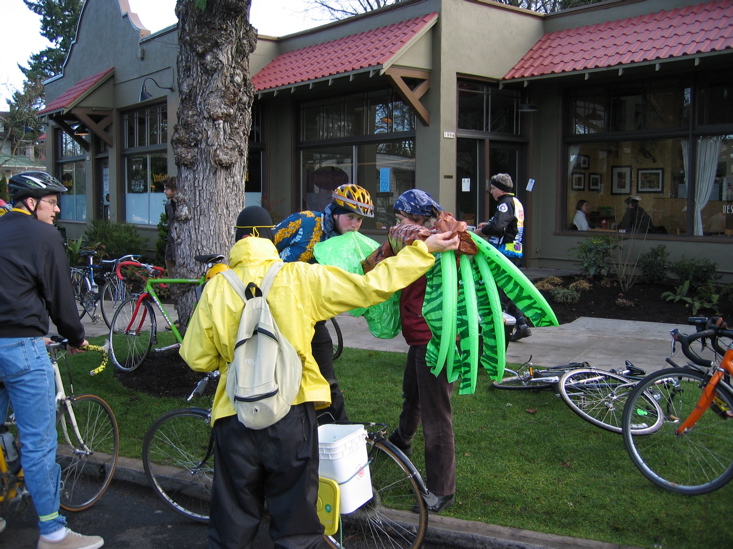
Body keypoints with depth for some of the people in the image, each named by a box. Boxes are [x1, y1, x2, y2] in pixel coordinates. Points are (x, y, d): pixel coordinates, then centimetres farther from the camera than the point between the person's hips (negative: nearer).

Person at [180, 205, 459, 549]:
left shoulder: (216, 288, -4)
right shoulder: (299, 278, -6)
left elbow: (197, 359, -1)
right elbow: (372, 287, -5)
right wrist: (424, 249, 4)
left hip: (235, 417, 1)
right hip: (292, 414, -1)